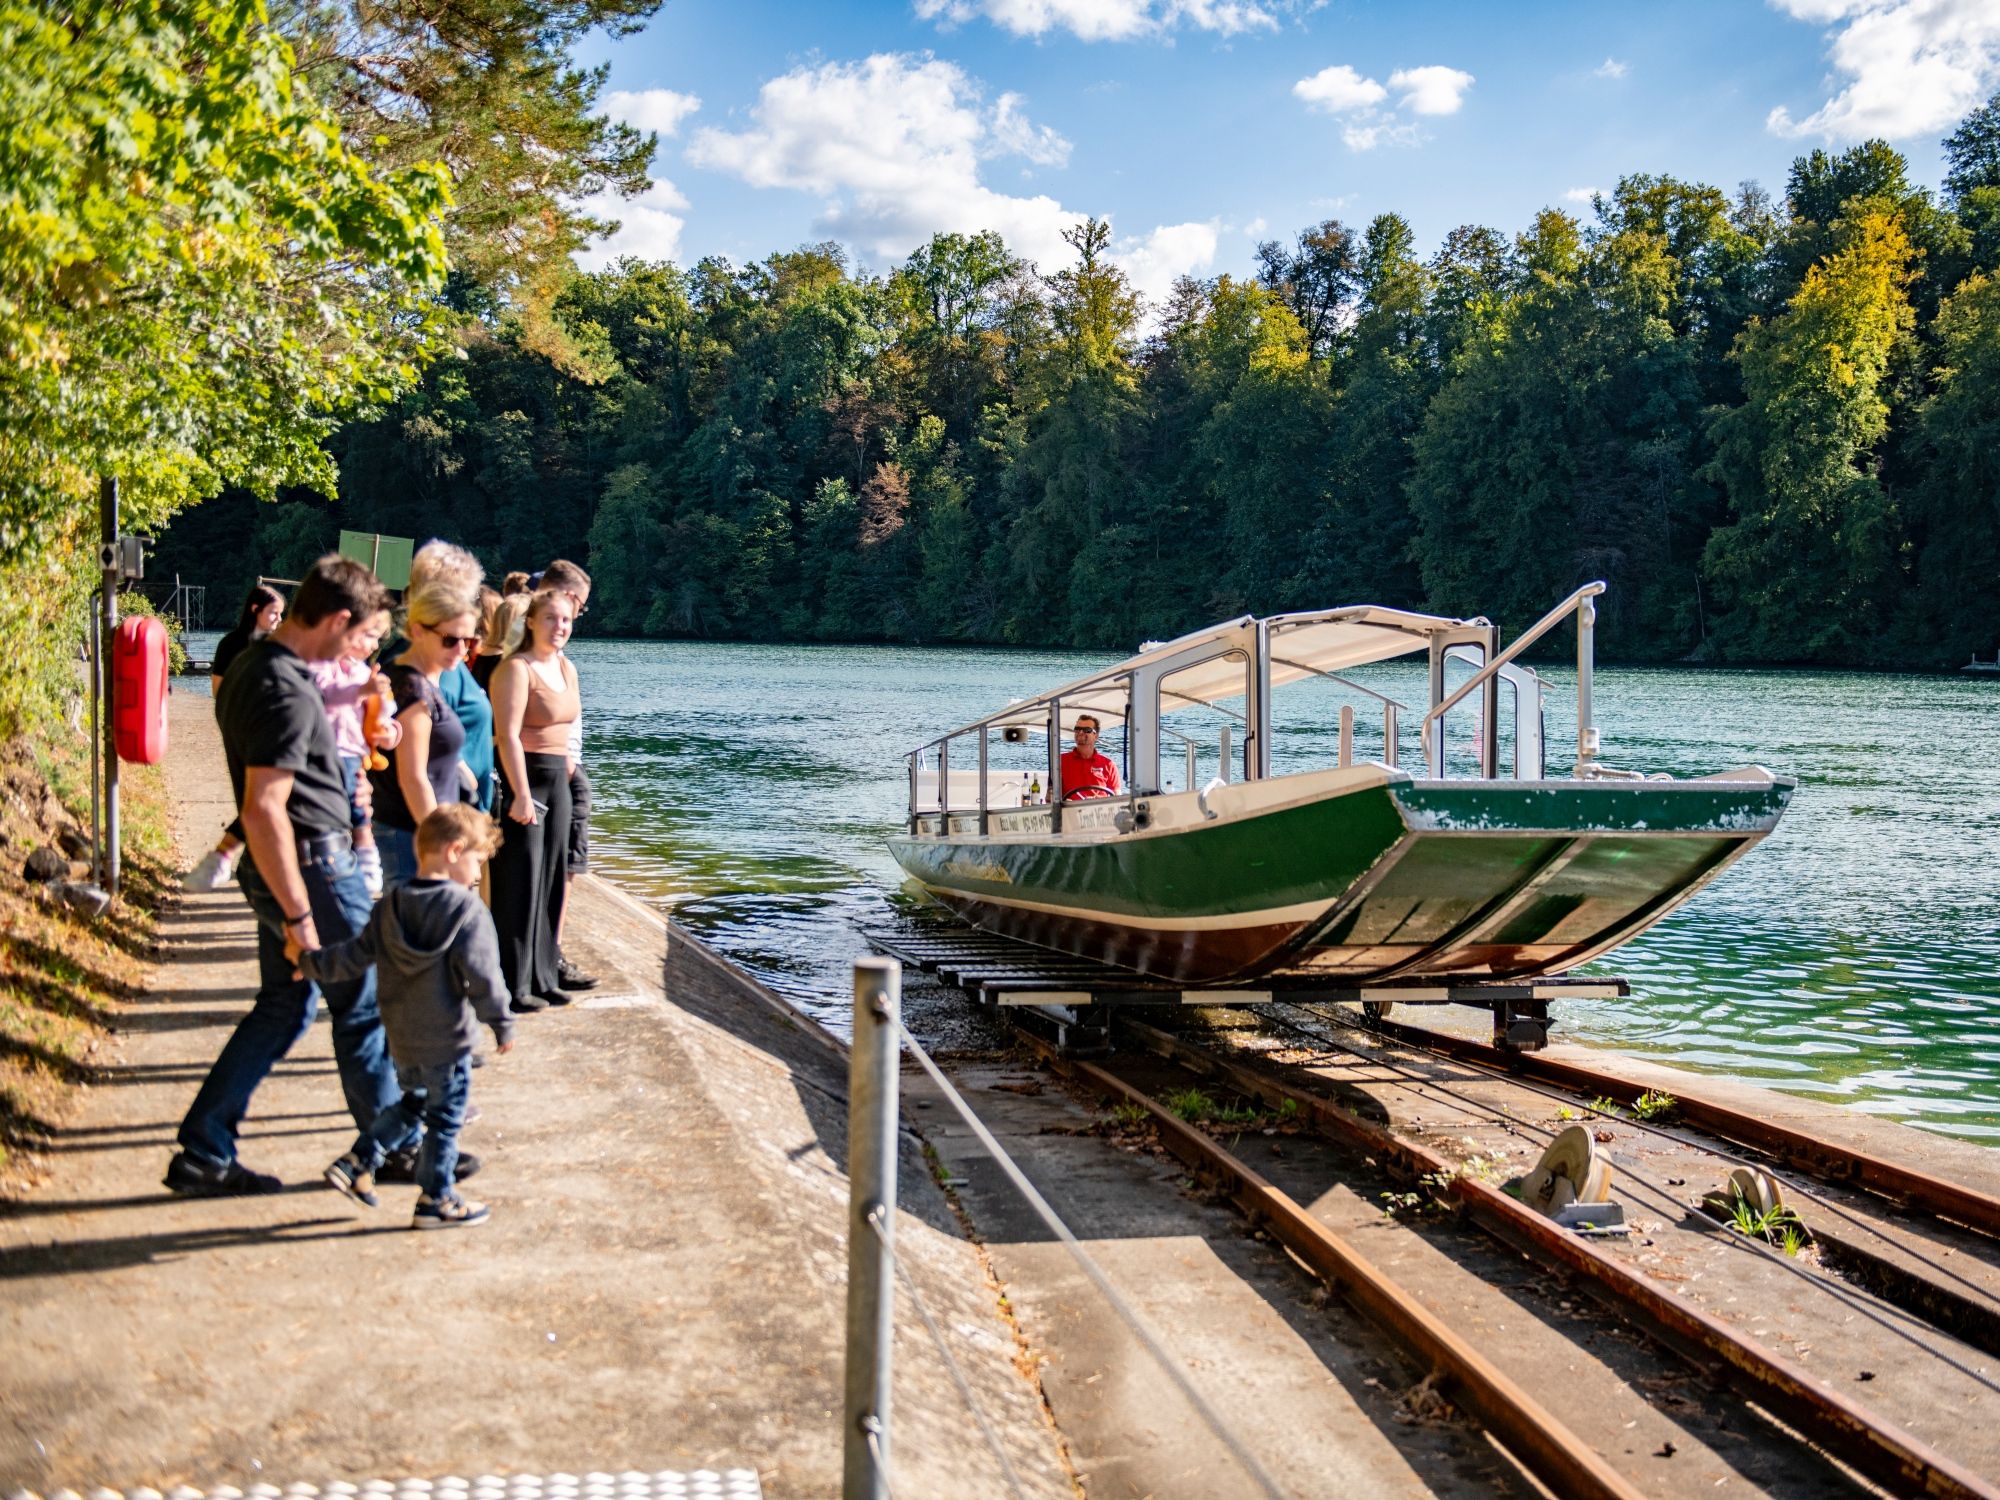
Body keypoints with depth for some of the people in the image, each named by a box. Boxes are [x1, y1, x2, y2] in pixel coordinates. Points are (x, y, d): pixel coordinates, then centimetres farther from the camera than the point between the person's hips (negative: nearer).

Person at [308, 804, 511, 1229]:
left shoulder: (391, 906, 2)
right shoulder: (467, 910, -17)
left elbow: (353, 955, 5)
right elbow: (482, 975, -20)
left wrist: (310, 962, 21)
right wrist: (502, 1023, -11)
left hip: (401, 1038, 7)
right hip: (447, 1039, -6)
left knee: (411, 1103, 26)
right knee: (444, 1119, 7)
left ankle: (356, 1162, 24)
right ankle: (436, 1200, 16)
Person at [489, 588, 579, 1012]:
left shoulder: (566, 669, 13)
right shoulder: (516, 668, -12)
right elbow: (508, 735, -19)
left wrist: (567, 769, 13)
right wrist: (522, 795, -22)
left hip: (557, 779, 8)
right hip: (521, 779, -8)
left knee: (551, 880, 12)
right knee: (520, 884, -4)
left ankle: (541, 977, 21)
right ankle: (513, 986, 3)